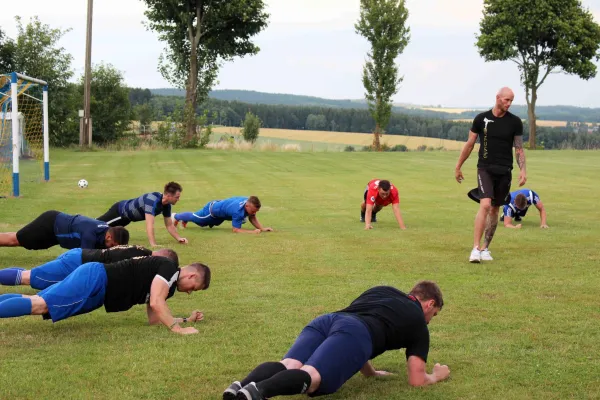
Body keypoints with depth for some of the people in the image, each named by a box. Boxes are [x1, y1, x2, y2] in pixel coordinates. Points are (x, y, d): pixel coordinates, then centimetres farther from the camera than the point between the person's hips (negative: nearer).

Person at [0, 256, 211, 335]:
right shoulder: (169, 268, -8)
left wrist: (186, 319, 20)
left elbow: (153, 318, 21)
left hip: (94, 284, 9)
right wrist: (177, 328, -20)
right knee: (39, 305, -21)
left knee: (34, 301, 3)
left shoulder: (167, 282, 22)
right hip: (94, 279, -9)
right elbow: (156, 303, -22)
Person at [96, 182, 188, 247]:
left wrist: (179, 238, -15)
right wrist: (153, 245, -55)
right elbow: (149, 225, -49)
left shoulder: (167, 204, -15)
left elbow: (169, 225, -3)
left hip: (126, 215, 8)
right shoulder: (152, 200, -42)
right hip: (120, 211, -8)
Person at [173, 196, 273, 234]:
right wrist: (253, 231, -49)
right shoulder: (238, 211, -47)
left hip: (221, 205, 7)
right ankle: (176, 216, 53)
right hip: (212, 210, -7)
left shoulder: (250, 203, -24)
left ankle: (184, 219, 64)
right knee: (195, 217, 24)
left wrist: (262, 228, -23)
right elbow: (235, 230, -42)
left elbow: (252, 218, -9)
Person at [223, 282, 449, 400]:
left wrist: (372, 373, 59)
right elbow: (416, 380, 21)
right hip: (355, 332, -6)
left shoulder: (382, 290, 43)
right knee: (312, 376, -27)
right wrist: (436, 376, 42)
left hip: (326, 321, 6)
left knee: (289, 366, -18)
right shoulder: (418, 322, 26)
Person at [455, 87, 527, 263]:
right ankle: (476, 248, -18)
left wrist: (523, 170, -6)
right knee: (485, 205, -20)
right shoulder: (481, 119, 0)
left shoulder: (515, 122, 2)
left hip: (504, 172, 2)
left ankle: (485, 248, 22)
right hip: (485, 169, -2)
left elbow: (519, 148, 6)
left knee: (495, 209, 9)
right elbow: (469, 144, 8)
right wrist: (458, 167, 12)